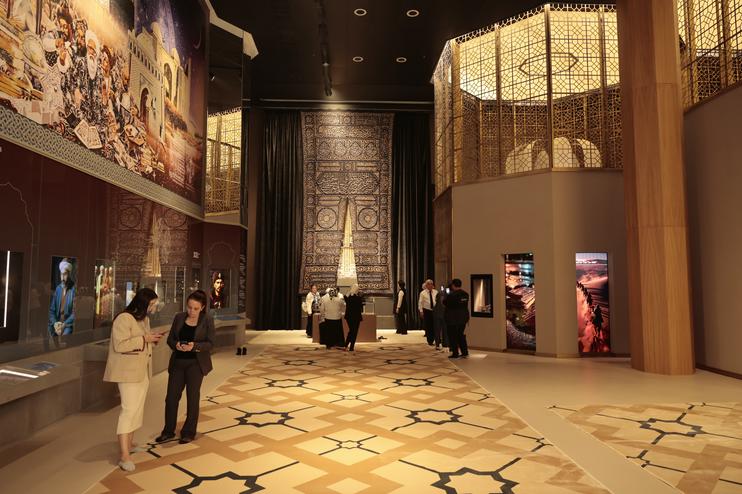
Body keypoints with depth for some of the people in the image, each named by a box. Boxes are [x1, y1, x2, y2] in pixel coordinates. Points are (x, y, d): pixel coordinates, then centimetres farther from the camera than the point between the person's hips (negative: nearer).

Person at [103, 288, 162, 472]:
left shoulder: (144, 319, 12)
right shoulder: (124, 319, -17)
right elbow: (120, 345, -23)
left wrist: (152, 339, 2)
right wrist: (144, 339, -23)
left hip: (143, 371, 9)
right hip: (128, 371, -9)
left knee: (138, 408, 15)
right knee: (129, 409, -11)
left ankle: (129, 444, 28)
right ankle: (124, 456, -9)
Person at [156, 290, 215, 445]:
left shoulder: (207, 320, -8)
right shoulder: (179, 317, 1)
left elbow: (210, 343, -10)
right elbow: (170, 339, 6)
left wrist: (194, 346, -27)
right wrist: (176, 345, -17)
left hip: (196, 364, -3)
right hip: (177, 363, 3)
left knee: (192, 398, 6)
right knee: (171, 397, 6)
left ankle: (189, 432, 22)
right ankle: (168, 431, 25)